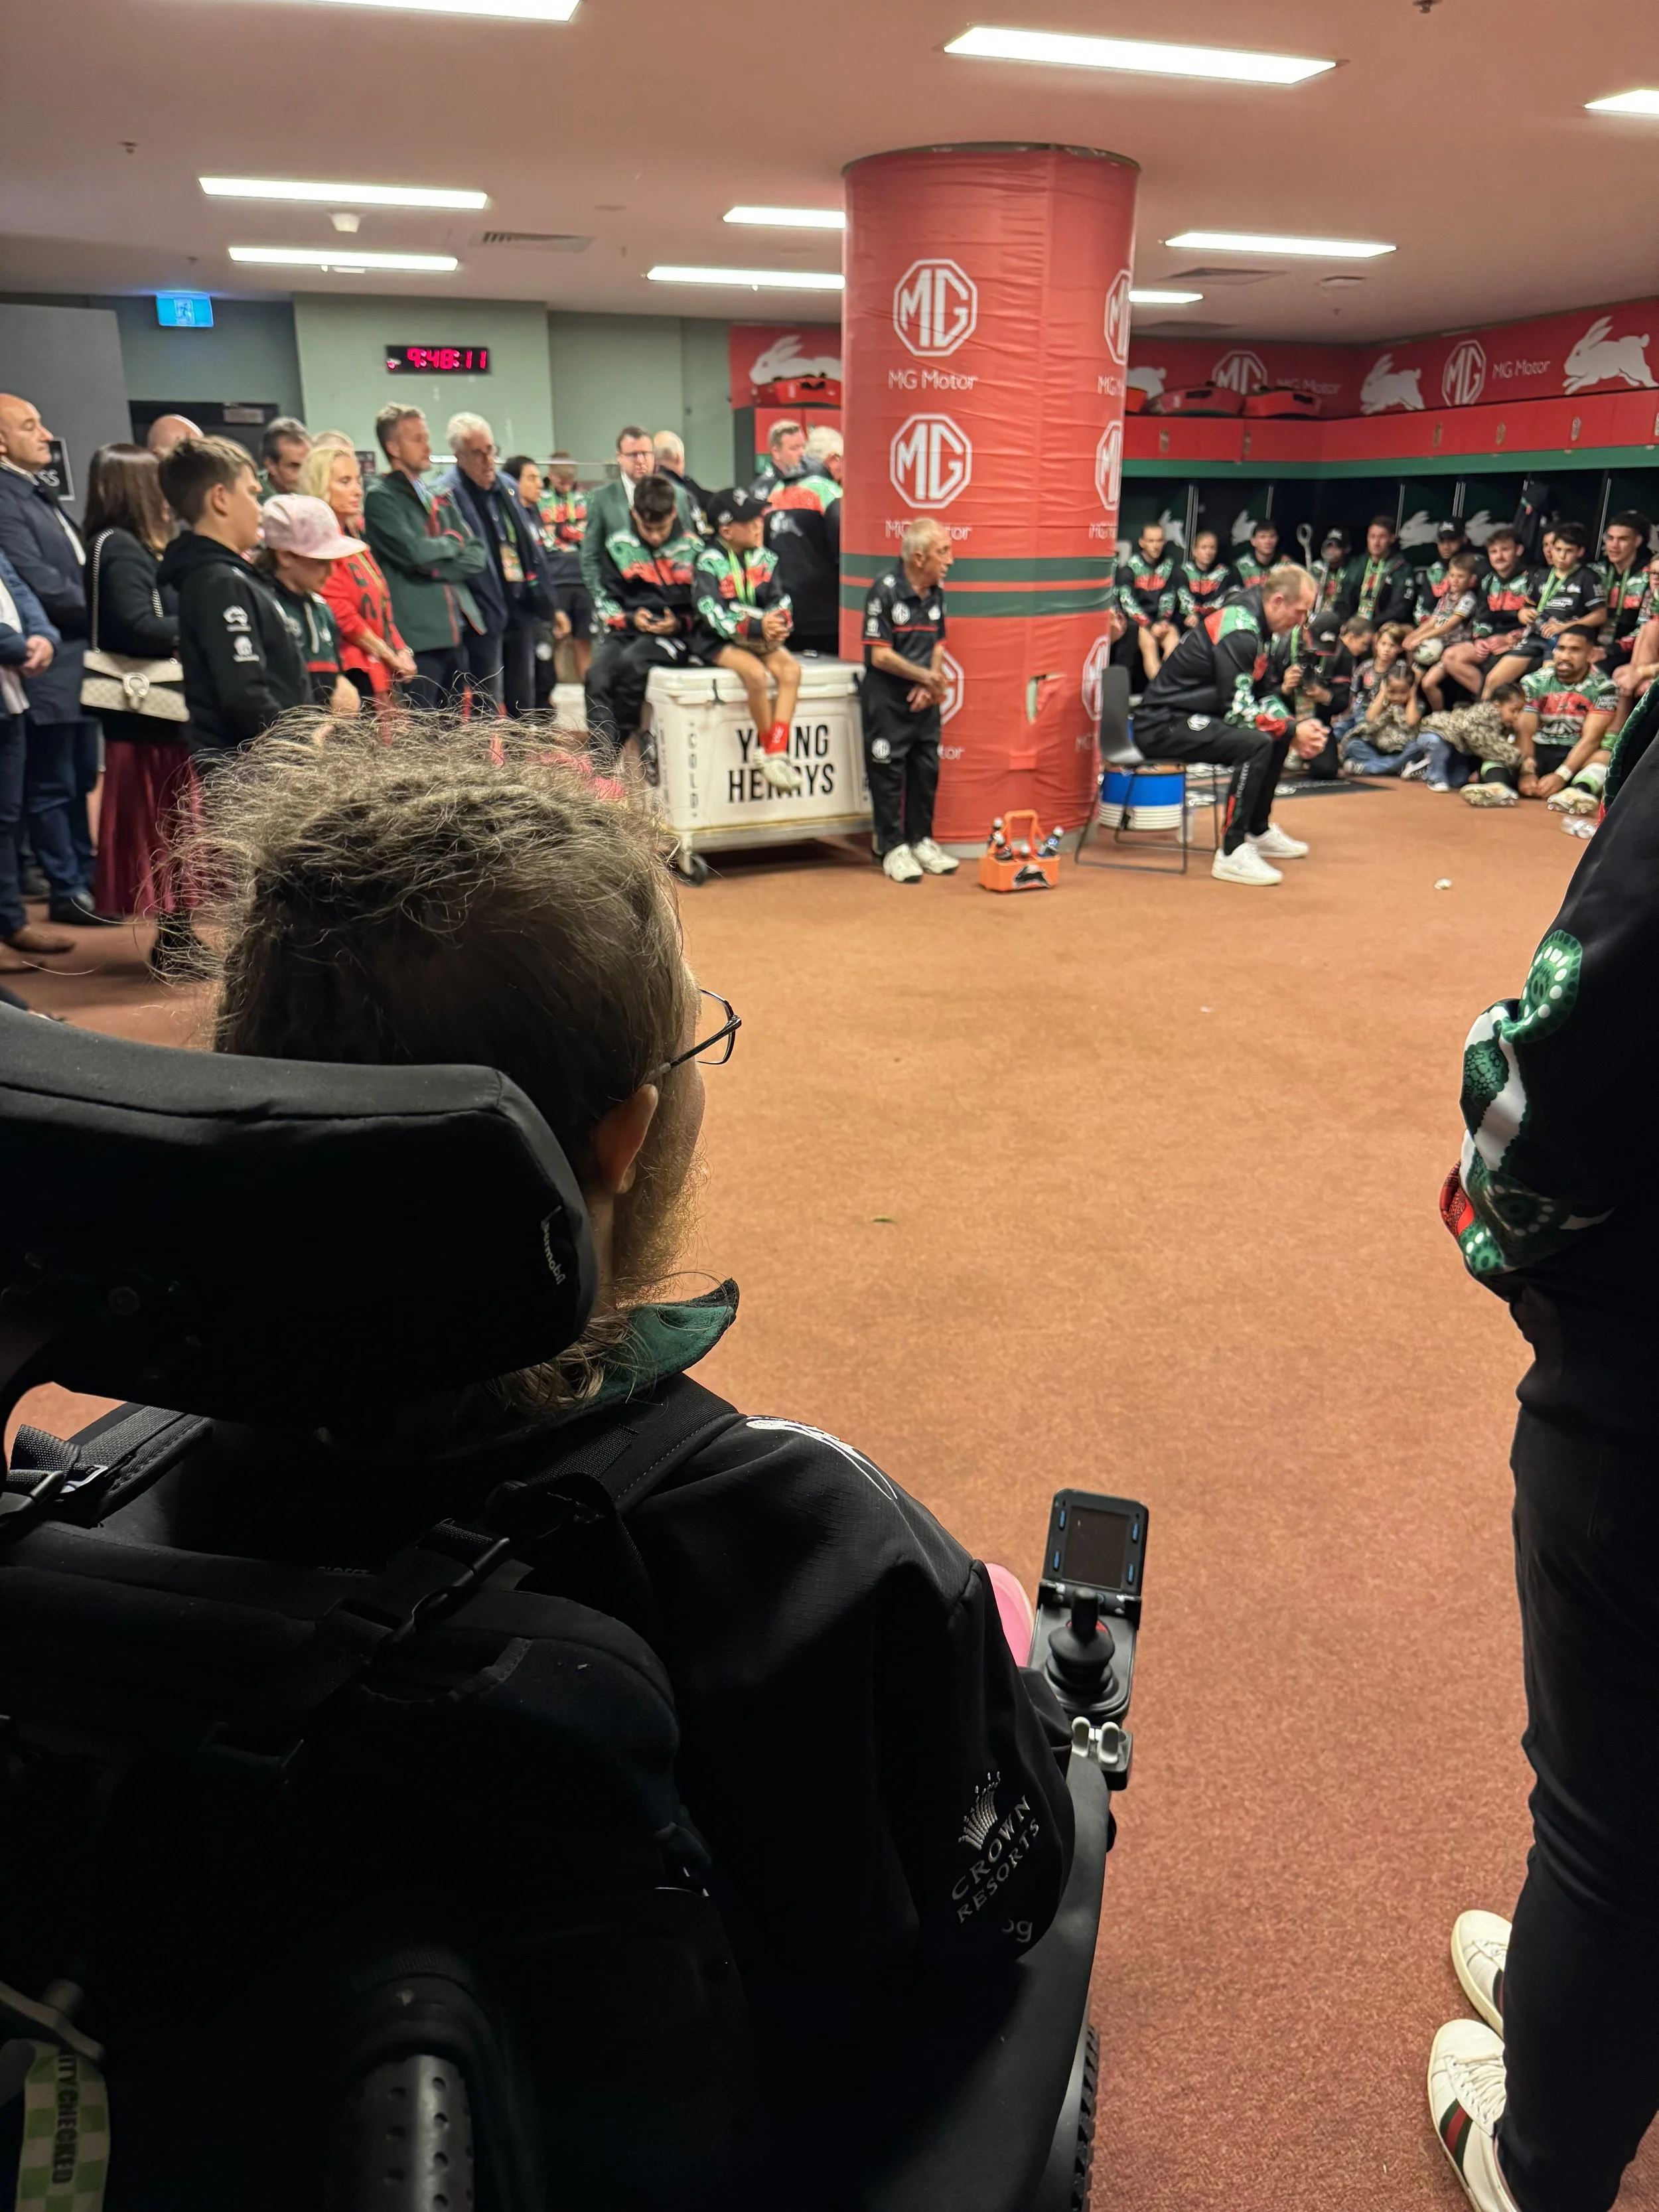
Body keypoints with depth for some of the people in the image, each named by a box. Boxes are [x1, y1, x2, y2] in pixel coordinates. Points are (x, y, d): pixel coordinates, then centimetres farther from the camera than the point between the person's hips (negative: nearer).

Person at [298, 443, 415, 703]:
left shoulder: (352, 534, 15)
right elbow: (341, 614, -18)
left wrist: (401, 651, 3)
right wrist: (391, 656, -10)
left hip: (378, 669, 9)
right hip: (350, 671, -9)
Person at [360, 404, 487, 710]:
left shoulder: (440, 496, 19)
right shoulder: (380, 497, -4)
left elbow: (476, 555, 11)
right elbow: (414, 552, -18)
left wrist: (438, 565, -7)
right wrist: (452, 543, 0)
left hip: (455, 630, 7)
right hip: (416, 634, -7)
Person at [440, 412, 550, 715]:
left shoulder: (508, 487, 13)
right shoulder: (447, 494, -11)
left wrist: (540, 596, 14)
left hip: (521, 608, 7)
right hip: (486, 612, -7)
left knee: (523, 702, 15)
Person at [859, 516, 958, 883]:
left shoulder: (936, 593, 7)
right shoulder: (885, 591, -14)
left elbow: (937, 646, 12)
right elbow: (881, 655, -16)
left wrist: (932, 683, -5)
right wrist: (923, 676, -21)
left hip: (925, 699, 6)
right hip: (887, 698, -6)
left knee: (927, 769, 11)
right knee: (888, 771, 1)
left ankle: (921, 840, 24)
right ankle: (893, 848, 10)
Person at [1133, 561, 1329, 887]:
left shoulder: (1254, 620, 10)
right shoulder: (1238, 631, -21)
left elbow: (1262, 695, 17)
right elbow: (1239, 711, -24)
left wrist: (1298, 726, 2)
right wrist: (1293, 731, -15)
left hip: (1192, 716, 10)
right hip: (1163, 725, -10)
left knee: (1277, 734, 15)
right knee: (1256, 744, -28)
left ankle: (1258, 831, 26)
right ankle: (1232, 854, -22)